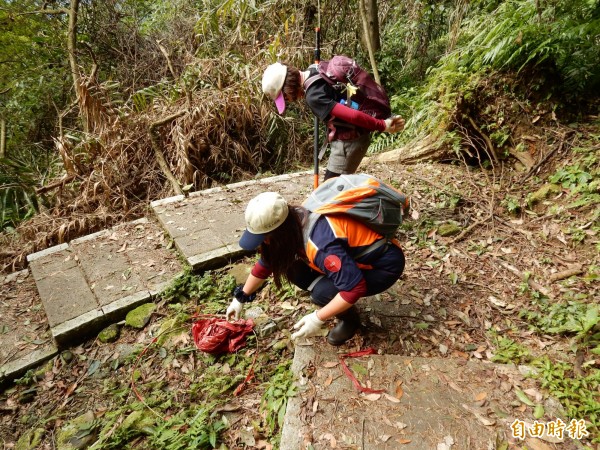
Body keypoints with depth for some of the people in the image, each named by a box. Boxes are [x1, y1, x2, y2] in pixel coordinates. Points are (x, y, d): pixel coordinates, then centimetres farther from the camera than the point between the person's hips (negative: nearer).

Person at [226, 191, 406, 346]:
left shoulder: (320, 244, -37)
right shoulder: (294, 224, -9)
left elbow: (355, 288, -34)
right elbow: (266, 262, 5)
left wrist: (318, 319, -26)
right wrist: (240, 299, 11)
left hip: (385, 264, -8)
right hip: (354, 257, 8)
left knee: (323, 292, -27)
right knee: (295, 270, -7)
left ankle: (350, 319, 4)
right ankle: (336, 305, 11)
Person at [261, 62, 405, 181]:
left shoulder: (313, 96, -27)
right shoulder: (314, 70, 2)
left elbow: (352, 115, -31)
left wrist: (382, 126, -21)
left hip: (349, 140, -9)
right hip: (351, 136, 9)